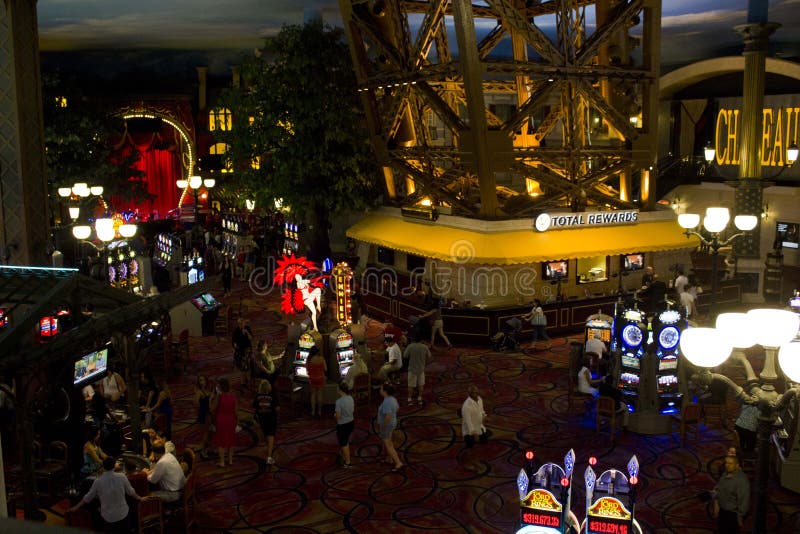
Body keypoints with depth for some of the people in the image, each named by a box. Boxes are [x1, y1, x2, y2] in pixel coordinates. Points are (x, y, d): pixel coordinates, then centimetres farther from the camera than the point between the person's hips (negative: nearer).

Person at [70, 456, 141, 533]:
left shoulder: (98, 481, -11)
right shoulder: (122, 477, -10)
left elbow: (88, 497, 2)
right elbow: (130, 492, 3)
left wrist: (76, 507, 17)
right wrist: (138, 498, 23)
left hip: (107, 517, 0)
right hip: (123, 515, 0)